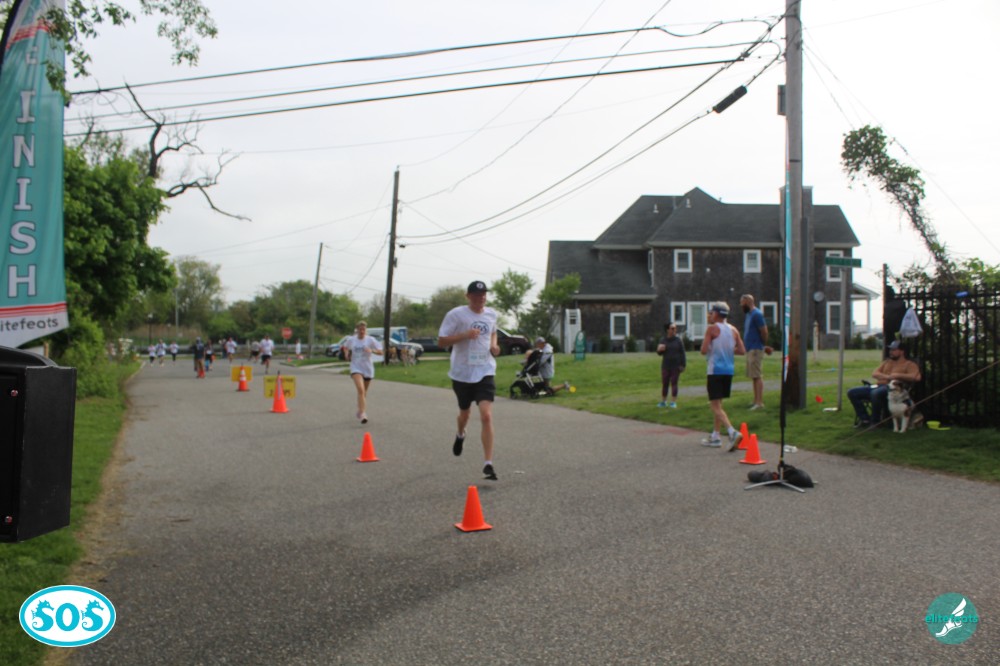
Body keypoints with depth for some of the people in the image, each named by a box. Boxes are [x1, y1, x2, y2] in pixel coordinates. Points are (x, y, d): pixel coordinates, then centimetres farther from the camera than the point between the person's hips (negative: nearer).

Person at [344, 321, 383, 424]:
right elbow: (345, 347, 22)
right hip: (356, 368, -1)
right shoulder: (351, 340, 1)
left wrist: (372, 350, -24)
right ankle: (363, 413, -28)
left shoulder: (370, 340, -4)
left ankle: (360, 411, 37)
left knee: (364, 392, 15)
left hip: (368, 369, 1)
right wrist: (347, 354, 2)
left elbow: (380, 352, -5)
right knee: (360, 389, -22)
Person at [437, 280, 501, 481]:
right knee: (465, 412, 19)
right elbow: (441, 341, -11)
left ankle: (488, 464, -11)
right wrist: (465, 335, -23)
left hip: (485, 372, 1)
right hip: (462, 373, -1)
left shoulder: (491, 314, 4)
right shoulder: (456, 314, -9)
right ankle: (460, 435, 56)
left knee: (487, 416, -14)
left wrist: (494, 346, 5)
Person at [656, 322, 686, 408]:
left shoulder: (678, 341, -1)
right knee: (665, 384, 5)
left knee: (674, 384, 1)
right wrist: (659, 350, -16)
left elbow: (682, 353, -1)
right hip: (665, 365, 2)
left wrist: (683, 365, -7)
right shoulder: (663, 340, 4)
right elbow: (659, 353, 7)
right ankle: (663, 401, 14)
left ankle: (673, 402, 6)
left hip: (676, 366, -2)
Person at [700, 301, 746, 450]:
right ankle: (715, 436, 22)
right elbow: (742, 351, 7)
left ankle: (732, 432, -25)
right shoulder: (733, 330, 9)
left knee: (715, 405, -7)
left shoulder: (712, 329, -8)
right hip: (729, 370, 7)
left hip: (715, 370, -7)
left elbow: (703, 351, -14)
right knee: (718, 403, 18)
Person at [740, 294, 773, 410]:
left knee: (757, 376, -11)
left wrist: (764, 346, -3)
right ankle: (756, 400, 20)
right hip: (750, 349, 10)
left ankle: (760, 403, -12)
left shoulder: (757, 314, -14)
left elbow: (764, 331, -16)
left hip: (756, 349, -10)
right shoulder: (749, 314, 16)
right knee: (753, 376, 13)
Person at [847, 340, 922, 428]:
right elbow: (874, 374, 14)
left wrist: (898, 375, -16)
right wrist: (887, 376, -6)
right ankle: (865, 419, -11)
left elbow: (917, 377, -11)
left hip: (891, 389, -7)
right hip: (878, 386, 7)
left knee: (876, 393, -41)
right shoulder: (887, 362, 27)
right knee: (852, 392, -10)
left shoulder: (909, 364, 8)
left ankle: (875, 421, -24)